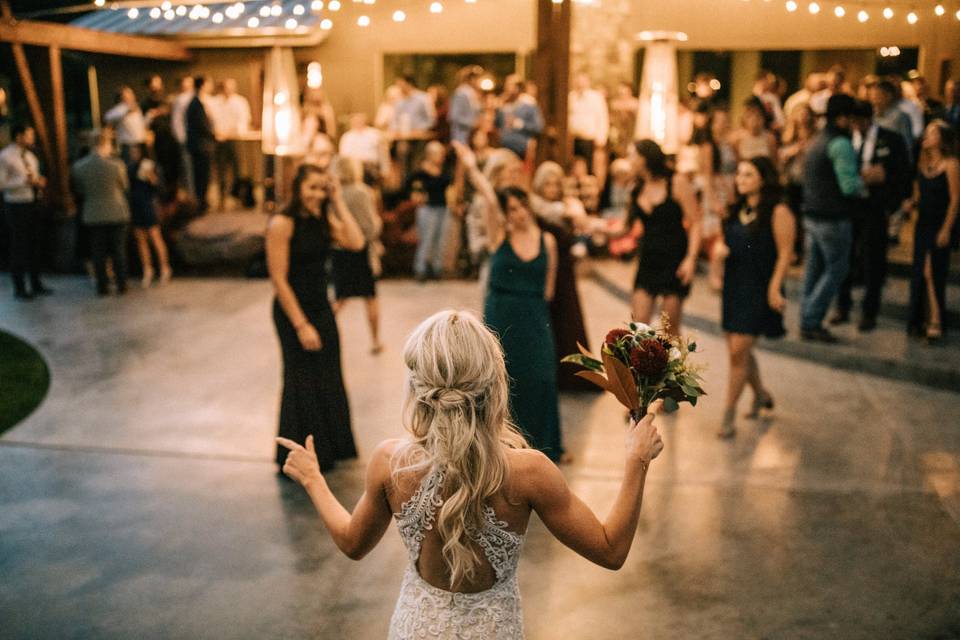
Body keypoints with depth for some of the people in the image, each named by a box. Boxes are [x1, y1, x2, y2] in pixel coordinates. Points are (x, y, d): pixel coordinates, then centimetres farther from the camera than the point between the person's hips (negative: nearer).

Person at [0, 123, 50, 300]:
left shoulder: (30, 157, 12)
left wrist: (39, 182, -1)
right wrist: (24, 181, -21)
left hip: (32, 204, 7)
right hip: (16, 206, -7)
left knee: (34, 245, 12)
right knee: (18, 247, 0)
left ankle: (36, 285, 24)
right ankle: (19, 289, 10)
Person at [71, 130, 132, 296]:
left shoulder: (78, 166, -6)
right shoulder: (116, 164, -14)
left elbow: (78, 191, 5)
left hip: (93, 215, 1)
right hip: (117, 213, -1)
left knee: (98, 253, 9)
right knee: (119, 251, 10)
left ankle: (102, 286, 12)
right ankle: (121, 285, 16)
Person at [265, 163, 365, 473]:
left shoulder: (324, 220, 4)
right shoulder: (282, 224, -16)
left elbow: (355, 242, -13)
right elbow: (279, 279, -17)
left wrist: (338, 202, -11)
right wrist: (301, 325, -17)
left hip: (322, 309, 7)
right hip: (293, 311, -7)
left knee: (329, 382, 15)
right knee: (303, 384, 4)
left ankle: (328, 448, 33)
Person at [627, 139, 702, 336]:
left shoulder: (676, 183, -5)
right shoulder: (637, 190, 9)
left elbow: (695, 223, -8)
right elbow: (629, 226, 11)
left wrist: (691, 258, -17)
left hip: (675, 261, -4)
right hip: (648, 262, 4)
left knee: (670, 327, 2)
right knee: (639, 324, -3)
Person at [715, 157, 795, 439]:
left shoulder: (777, 212, -11)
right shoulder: (736, 210, 10)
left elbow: (785, 253, -12)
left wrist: (774, 288, -18)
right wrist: (720, 248, -2)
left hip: (759, 288, -7)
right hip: (733, 284, 8)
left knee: (739, 351, -9)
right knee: (737, 349, 15)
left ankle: (728, 415, 2)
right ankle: (761, 394, 41)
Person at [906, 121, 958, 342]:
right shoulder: (923, 162, 8)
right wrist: (912, 202, -7)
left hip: (940, 227, -6)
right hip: (923, 224, 6)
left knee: (932, 273, -8)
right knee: (919, 273, 9)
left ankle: (936, 322, 1)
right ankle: (920, 321, 19)